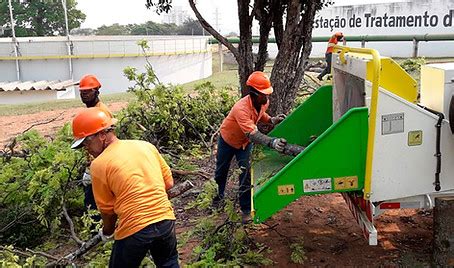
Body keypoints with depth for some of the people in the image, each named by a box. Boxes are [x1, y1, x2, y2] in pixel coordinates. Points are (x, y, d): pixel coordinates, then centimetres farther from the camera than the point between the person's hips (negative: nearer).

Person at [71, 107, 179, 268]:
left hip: (134, 230, -4)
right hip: (165, 220, 5)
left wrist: (106, 232, 21)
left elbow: (107, 209, 3)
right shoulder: (146, 145, 5)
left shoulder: (99, 165, -7)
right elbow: (169, 183, 10)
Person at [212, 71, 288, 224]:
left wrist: (272, 120, -16)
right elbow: (252, 133, -54)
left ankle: (246, 210, 4)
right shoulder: (241, 108, -43)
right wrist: (271, 143, -68)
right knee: (221, 171, 17)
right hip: (228, 140, -4)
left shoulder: (263, 102, -20)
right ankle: (217, 197, 45)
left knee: (246, 174, -7)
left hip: (244, 142, 4)